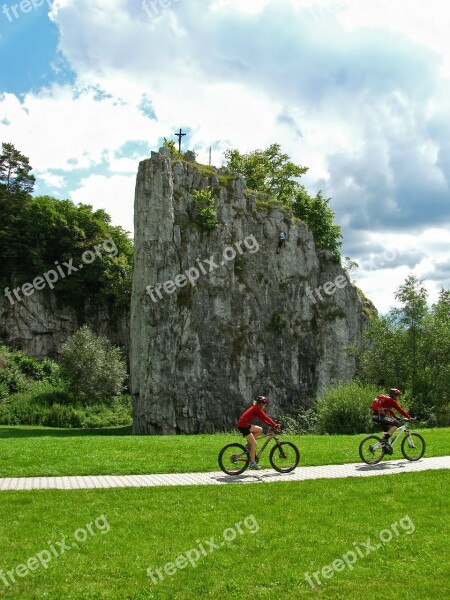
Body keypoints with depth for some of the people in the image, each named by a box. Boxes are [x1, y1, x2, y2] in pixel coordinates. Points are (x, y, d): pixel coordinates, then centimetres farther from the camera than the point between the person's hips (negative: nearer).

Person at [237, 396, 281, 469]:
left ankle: (250, 444, 12)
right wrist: (275, 425, -14)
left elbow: (262, 419, 18)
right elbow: (265, 418, -15)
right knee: (254, 443, -6)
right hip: (243, 426, -9)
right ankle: (252, 463, -3)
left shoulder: (256, 408, 16)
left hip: (245, 425, 9)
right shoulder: (257, 409, -12)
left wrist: (271, 425, 10)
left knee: (260, 430, 12)